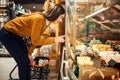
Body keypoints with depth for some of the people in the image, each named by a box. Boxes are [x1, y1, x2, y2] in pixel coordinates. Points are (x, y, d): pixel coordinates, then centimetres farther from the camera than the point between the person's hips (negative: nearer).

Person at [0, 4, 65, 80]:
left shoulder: (46, 21, -3)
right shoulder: (39, 19, -31)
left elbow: (36, 38, 2)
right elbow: (35, 40, -25)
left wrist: (29, 53, -1)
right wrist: (54, 40, -23)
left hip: (16, 35, 9)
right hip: (7, 34, -8)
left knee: (28, 61, 9)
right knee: (23, 62, -6)